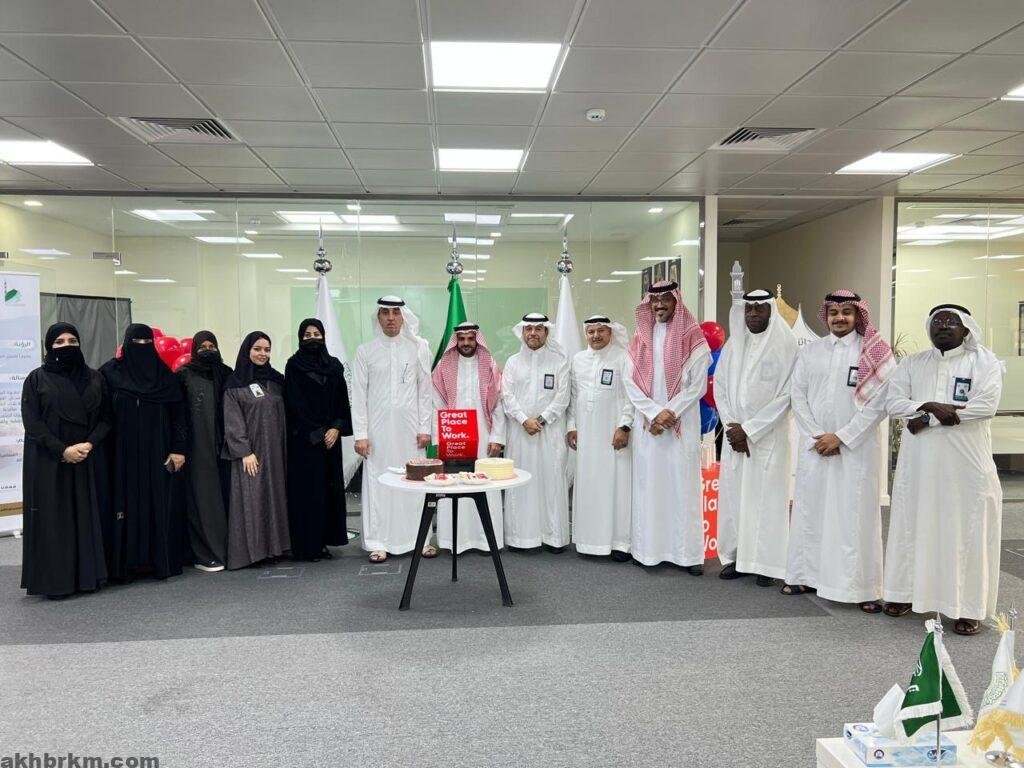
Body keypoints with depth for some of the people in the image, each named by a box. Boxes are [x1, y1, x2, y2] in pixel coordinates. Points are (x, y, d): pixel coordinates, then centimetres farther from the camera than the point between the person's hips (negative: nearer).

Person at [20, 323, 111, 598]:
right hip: (48, 462, -2)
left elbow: (105, 417, 5)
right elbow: (31, 422, -7)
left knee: (86, 516, 4)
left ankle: (88, 575, 11)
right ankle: (54, 581, 6)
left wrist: (89, 444, -12)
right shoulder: (36, 379, 1)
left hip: (87, 461, 3)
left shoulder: (94, 378, 8)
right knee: (52, 518, -1)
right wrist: (63, 450, -16)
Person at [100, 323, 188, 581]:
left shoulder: (164, 374, 6)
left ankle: (162, 559, 9)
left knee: (160, 505, 2)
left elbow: (179, 413, 2)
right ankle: (126, 562, 7)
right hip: (124, 453, -1)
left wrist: (179, 448, -6)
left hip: (158, 453, 1)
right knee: (127, 504, 1)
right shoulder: (110, 372, 3)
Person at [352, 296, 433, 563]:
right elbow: (359, 395, 2)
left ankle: (419, 538, 14)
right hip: (378, 429, 0)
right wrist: (360, 434, -3)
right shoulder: (365, 351, 4)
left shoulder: (418, 347, 4)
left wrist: (425, 428, -1)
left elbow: (425, 390, 4)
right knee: (377, 483, 3)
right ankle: (378, 542, 12)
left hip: (410, 428, 0)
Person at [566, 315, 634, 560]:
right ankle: (589, 538, 16)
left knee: (616, 484, -3)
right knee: (586, 484, 6)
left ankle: (619, 541, 3)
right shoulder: (578, 359, 14)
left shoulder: (623, 358, -1)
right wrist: (570, 426, 9)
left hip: (613, 433, -4)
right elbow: (572, 395, 15)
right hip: (585, 434, 4)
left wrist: (624, 426, -13)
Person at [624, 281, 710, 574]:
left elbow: (698, 385, -5)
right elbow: (630, 382, 4)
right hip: (647, 424, 3)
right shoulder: (640, 338, 10)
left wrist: (669, 413, -12)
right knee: (648, 483, 3)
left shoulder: (692, 337, 1)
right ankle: (649, 548, 10)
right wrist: (654, 413, -8)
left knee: (682, 485, -2)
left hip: (681, 424, -3)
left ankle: (688, 552, 3)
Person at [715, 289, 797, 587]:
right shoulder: (733, 344, 8)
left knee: (765, 495, -2)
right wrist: (732, 427, -4)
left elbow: (786, 395, -10)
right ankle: (735, 556, 14)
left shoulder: (785, 345, -6)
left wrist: (749, 430, -12)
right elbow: (720, 387, 8)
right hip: (734, 434, 4)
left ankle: (766, 563, 6)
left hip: (768, 435, -4)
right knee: (732, 493, 5)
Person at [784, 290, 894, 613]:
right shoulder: (809, 351, 9)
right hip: (813, 446, 3)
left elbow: (878, 403, -7)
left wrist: (841, 437, -11)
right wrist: (816, 435, -5)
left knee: (855, 513, -2)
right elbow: (798, 396, 6)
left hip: (856, 448, -3)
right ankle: (807, 575, 17)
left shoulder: (875, 354, 0)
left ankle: (862, 587, 5)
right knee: (810, 509, 7)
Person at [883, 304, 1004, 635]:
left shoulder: (984, 360, 1)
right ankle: (907, 591, 21)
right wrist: (930, 405, -17)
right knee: (913, 525, 8)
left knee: (967, 531, 1)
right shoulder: (912, 363, 11)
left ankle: (969, 606, 10)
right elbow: (894, 403, 1)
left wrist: (927, 419, -13)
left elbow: (986, 406, -13)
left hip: (966, 462, -3)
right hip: (918, 462, 3)